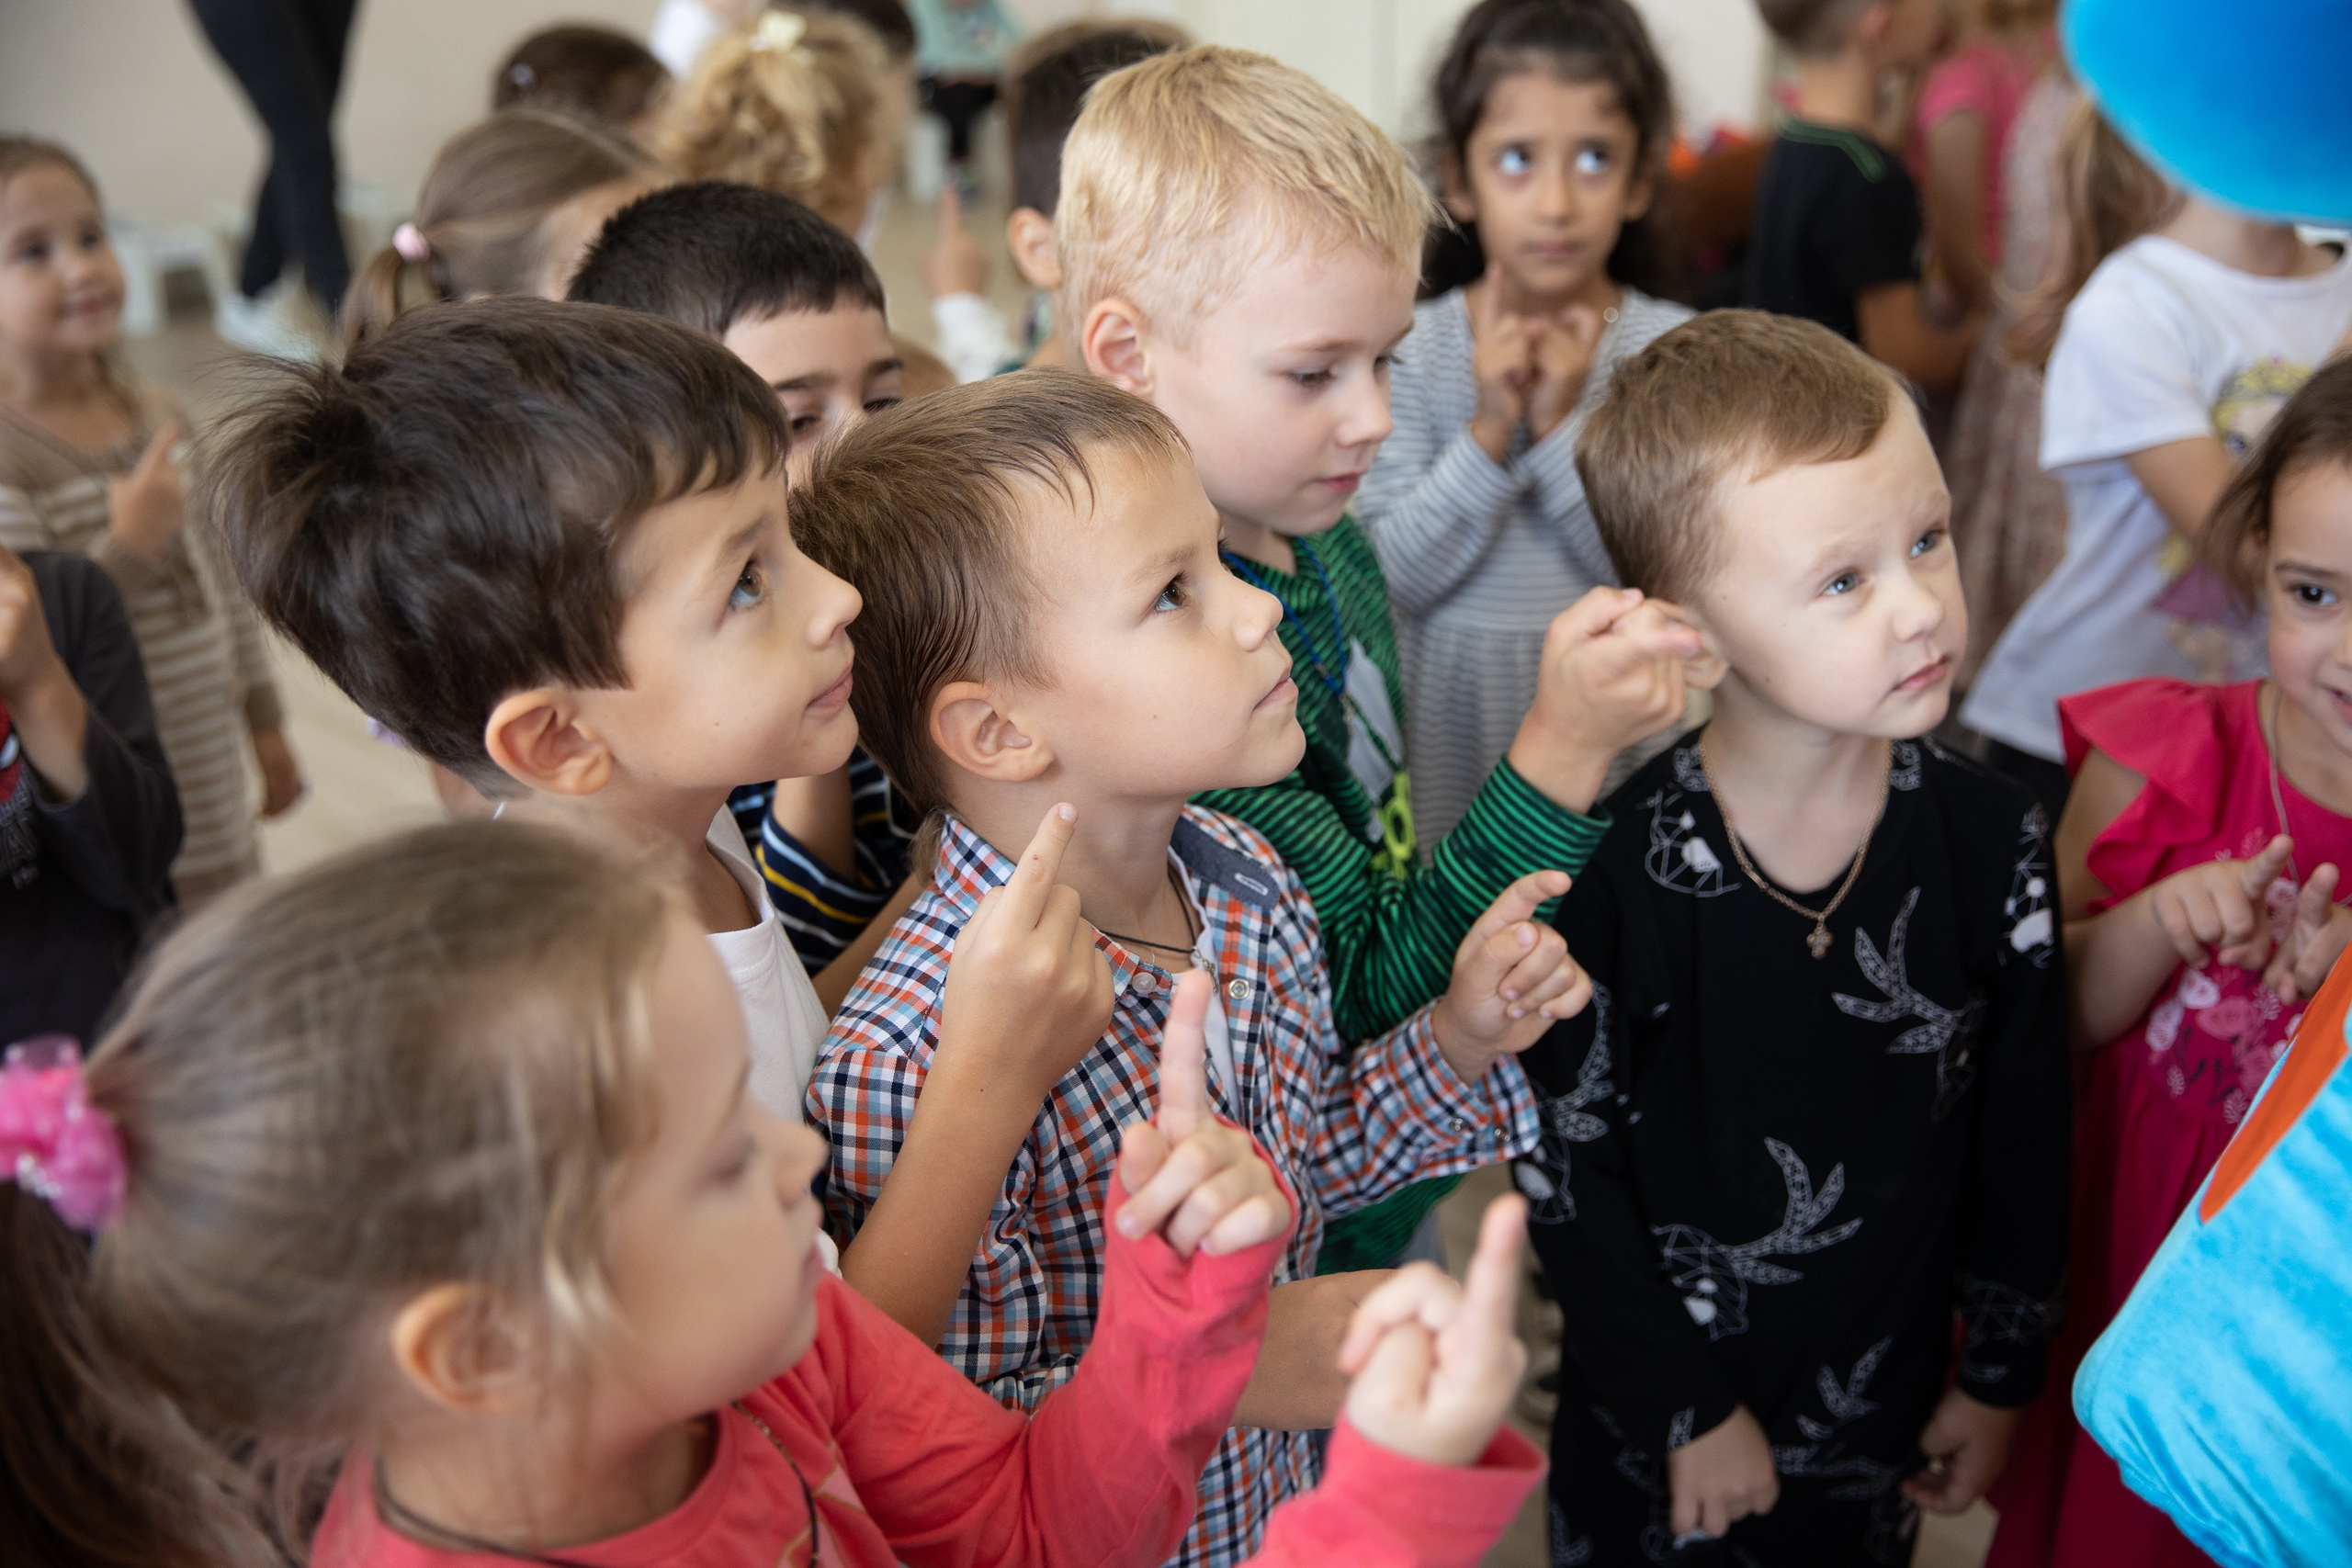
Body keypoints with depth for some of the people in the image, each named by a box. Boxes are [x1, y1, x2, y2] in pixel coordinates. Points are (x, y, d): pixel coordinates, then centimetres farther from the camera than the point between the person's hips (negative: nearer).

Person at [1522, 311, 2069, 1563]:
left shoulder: (1989, 840, -13)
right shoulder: (1616, 871, -23)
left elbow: (2024, 1131, -1)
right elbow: (1566, 1165, -15)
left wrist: (2001, 1371, 6)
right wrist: (1685, 1408, -10)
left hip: (1883, 1411, 3)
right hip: (1653, 1428, -2)